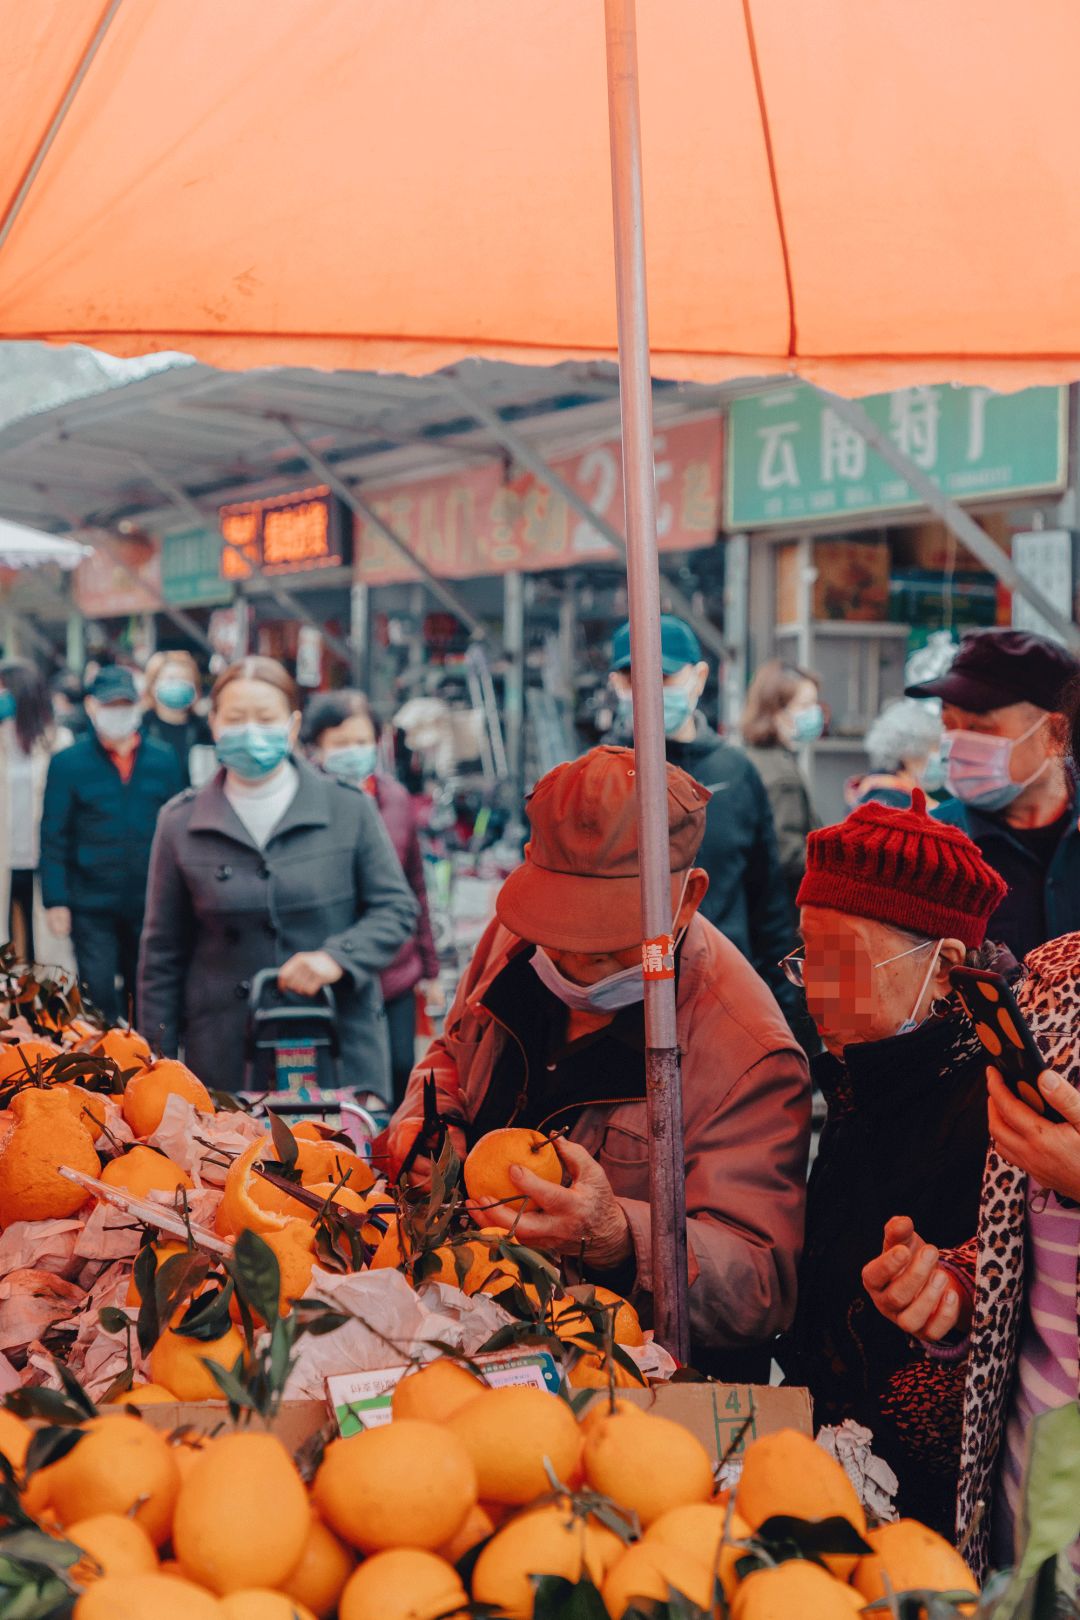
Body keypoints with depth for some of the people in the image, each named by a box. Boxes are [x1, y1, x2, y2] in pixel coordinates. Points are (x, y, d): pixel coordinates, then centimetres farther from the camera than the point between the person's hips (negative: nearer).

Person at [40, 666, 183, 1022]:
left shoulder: (163, 760, 5)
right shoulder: (67, 763, -1)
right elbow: (53, 838, -2)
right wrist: (55, 900, -8)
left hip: (151, 904, 2)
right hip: (92, 908, -2)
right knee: (100, 1000, -1)